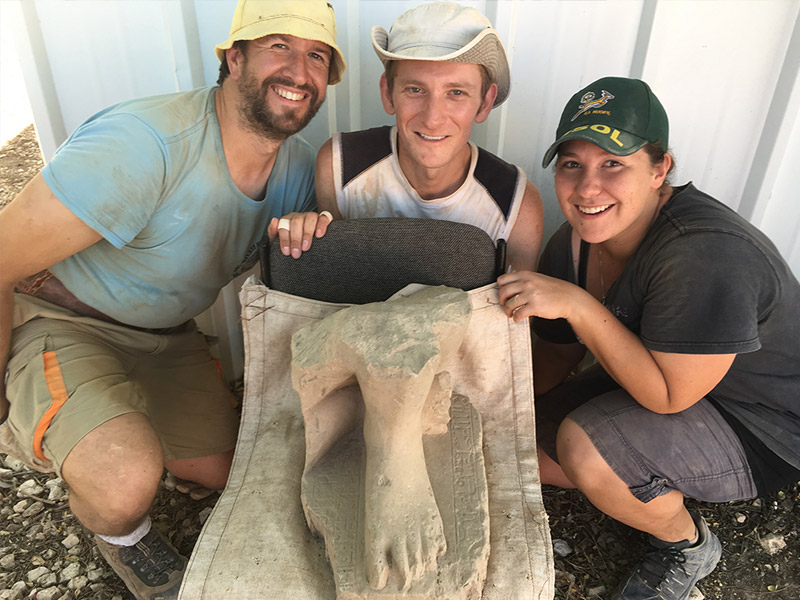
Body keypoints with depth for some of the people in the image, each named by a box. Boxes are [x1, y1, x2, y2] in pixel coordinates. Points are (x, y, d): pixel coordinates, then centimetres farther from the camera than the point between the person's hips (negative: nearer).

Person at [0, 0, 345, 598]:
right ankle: (119, 533, 9)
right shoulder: (147, 144, -33)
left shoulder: (298, 163, -8)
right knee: (126, 481, -31)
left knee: (224, 471, 14)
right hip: (57, 318, -6)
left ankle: (97, 426, 39)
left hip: (166, 334, 7)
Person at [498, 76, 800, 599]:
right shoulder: (572, 244, -10)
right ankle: (658, 488, 20)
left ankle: (689, 545, 3)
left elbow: (669, 395, -30)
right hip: (655, 384, 7)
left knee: (584, 447, -30)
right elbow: (557, 357, 1)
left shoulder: (707, 253, -34)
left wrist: (579, 305, -36)